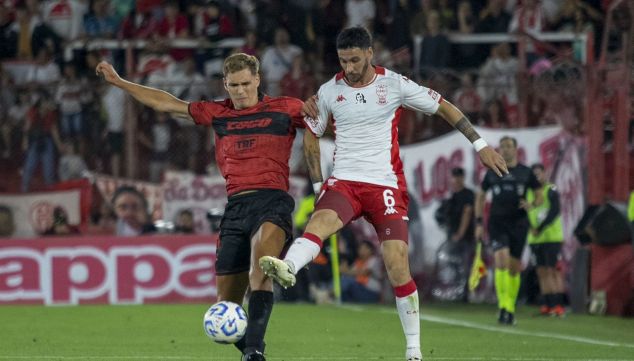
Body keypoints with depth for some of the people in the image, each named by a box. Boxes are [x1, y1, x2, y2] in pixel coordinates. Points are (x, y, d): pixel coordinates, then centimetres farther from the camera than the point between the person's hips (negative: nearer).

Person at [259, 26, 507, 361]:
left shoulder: (394, 85, -2)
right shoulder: (329, 91, 4)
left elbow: (443, 107, 7)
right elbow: (311, 136, 18)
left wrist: (480, 145, 5)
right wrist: (318, 184, 11)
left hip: (386, 186, -1)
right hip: (343, 182, 1)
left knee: (397, 264, -9)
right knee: (320, 220, -32)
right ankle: (287, 268, -63)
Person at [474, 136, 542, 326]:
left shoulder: (525, 173, 6)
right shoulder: (492, 173, 8)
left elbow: (539, 196, 12)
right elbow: (480, 197, 16)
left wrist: (532, 204, -11)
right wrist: (479, 223, 9)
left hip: (518, 223, 1)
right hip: (497, 222, -1)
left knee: (514, 267, 4)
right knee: (501, 260, -19)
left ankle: (510, 308, 18)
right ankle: (503, 305, -19)